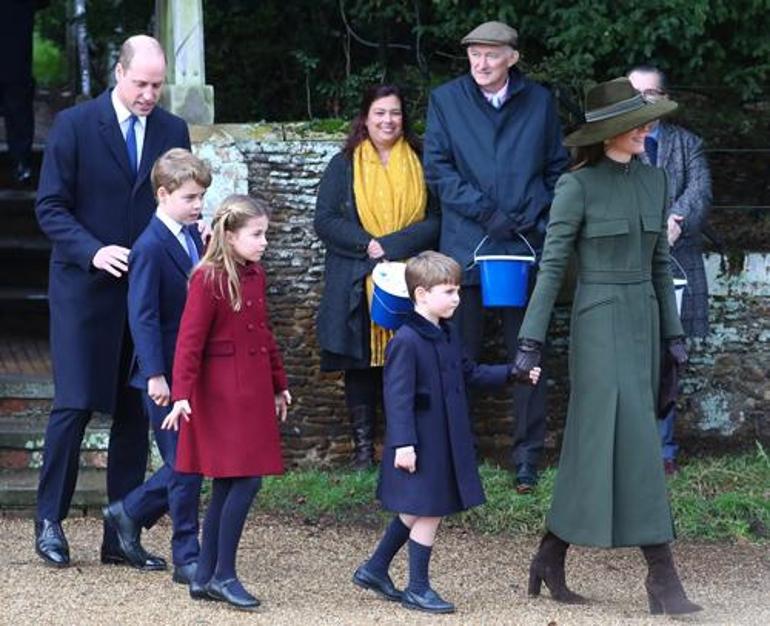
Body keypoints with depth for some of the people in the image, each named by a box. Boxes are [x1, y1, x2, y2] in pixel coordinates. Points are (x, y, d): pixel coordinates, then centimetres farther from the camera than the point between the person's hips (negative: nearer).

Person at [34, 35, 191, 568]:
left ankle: (121, 536, 10)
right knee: (75, 404, -6)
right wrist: (92, 252, -19)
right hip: (85, 288, -3)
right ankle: (50, 520, 9)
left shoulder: (173, 132, 7)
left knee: (135, 412, 4)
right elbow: (51, 207, -5)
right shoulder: (75, 125, -4)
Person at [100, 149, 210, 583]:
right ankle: (187, 558, 6)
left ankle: (129, 513, 31)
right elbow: (143, 316, -20)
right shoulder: (150, 248, -15)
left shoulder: (194, 238, 10)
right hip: (168, 375, -8)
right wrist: (155, 375, -24)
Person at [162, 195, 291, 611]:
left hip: (252, 391, 8)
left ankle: (205, 578, 14)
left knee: (228, 486, 9)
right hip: (220, 393, -8)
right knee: (245, 480, -11)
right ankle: (223, 575, -3)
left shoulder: (255, 276, 11)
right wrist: (182, 394, -24)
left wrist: (279, 385, 24)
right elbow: (190, 340, -17)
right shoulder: (208, 279, -13)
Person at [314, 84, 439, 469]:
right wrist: (367, 245, -13)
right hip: (357, 285, 0)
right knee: (360, 364, 1)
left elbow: (435, 221, 2)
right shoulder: (344, 166, 9)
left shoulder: (419, 165, 10)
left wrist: (390, 245, -12)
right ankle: (362, 446, 6)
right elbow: (325, 221, 0)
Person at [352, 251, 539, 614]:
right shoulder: (406, 342, -18)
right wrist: (403, 444, -25)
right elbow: (397, 397, -21)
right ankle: (417, 589, 11)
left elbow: (470, 373, 22)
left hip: (445, 442, 9)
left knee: (416, 512, 16)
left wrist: (512, 374, 14)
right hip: (420, 444, -9)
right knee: (428, 512, -1)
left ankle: (374, 570, 29)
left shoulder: (447, 336, 10)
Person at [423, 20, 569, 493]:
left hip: (527, 243, 1)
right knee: (461, 356, 5)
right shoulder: (446, 100, 3)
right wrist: (484, 211, -11)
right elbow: (437, 168, -2)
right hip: (466, 247, -1)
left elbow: (557, 169, 13)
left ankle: (528, 456, 9)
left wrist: (544, 219, -2)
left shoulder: (540, 102, 7)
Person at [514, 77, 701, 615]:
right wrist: (531, 339, -13)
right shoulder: (577, 186, -10)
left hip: (642, 321, 7)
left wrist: (674, 333, 14)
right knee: (633, 443, -13)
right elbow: (552, 264, -10)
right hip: (598, 323, -7)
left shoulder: (654, 180, 9)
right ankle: (662, 576, -13)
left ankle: (551, 560, 20)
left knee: (595, 447, 9)